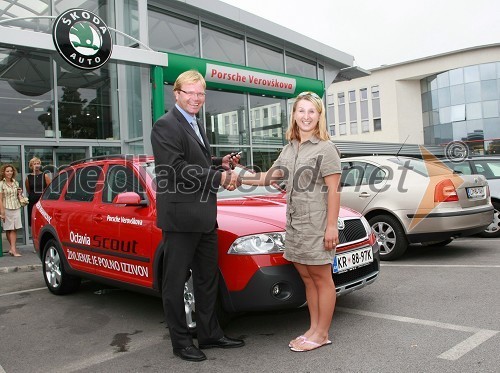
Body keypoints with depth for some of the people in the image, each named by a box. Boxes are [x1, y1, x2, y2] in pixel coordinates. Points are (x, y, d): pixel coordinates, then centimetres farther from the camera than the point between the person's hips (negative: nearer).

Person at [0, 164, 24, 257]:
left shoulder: (16, 183, 11)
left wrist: (20, 193, 1)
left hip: (16, 208, 3)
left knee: (14, 229, -3)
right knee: (8, 229, 3)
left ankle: (13, 249, -6)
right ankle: (13, 248, 11)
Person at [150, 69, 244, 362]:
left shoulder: (196, 125, 18)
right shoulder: (166, 126, -10)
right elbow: (178, 169, -20)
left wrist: (220, 163, 5)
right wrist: (220, 177, -16)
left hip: (205, 217, 9)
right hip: (180, 216, -9)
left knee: (208, 279, 16)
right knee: (176, 282, 5)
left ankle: (210, 334, 29)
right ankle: (181, 341, 18)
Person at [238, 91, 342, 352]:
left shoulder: (326, 149, -5)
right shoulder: (289, 149, 16)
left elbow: (333, 190, -10)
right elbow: (268, 177, 21)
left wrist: (332, 225, -16)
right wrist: (238, 178, 12)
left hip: (317, 225, -7)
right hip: (294, 224, 7)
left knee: (321, 278, 2)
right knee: (307, 279, 12)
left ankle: (322, 334, 12)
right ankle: (314, 328, 22)